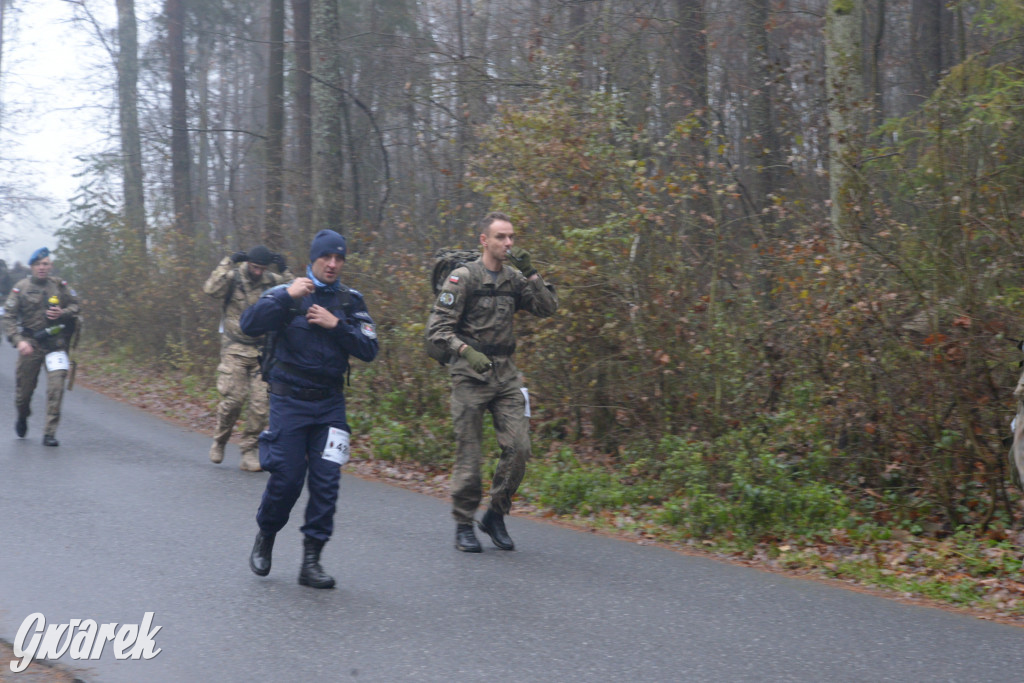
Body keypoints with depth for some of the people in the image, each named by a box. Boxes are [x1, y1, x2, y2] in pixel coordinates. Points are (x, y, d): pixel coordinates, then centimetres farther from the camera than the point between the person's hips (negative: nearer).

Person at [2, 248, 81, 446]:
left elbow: (75, 305, 15)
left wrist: (63, 313, -8)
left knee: (56, 384, -14)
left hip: (55, 342, 0)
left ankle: (50, 433, -10)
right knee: (24, 387, 9)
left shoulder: (59, 285, 5)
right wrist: (18, 340, -16)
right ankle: (22, 418, 43)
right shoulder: (21, 287, -1)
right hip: (30, 343, 0)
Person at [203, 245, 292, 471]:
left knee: (260, 402, -4)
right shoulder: (233, 278, -5)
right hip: (235, 349, -3)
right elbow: (211, 289, -22)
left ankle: (249, 452, 7)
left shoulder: (272, 281, 3)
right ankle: (219, 441, 18)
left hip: (262, 350, 3)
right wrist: (228, 263, -21)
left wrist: (285, 271, -13)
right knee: (233, 398, -8)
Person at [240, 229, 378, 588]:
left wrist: (336, 325, -13)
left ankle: (311, 561, 5)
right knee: (286, 477, -3)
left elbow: (369, 350, -2)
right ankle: (265, 537, 25)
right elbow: (250, 324, -17)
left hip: (330, 403, 3)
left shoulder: (351, 301, 6)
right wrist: (287, 297, -25)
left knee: (326, 481, -3)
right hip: (288, 400, -3)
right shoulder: (285, 294, -3)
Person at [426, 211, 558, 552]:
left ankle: (495, 516, 13)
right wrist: (467, 352, -23)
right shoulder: (463, 278, -6)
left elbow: (548, 307, 5)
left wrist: (530, 272, -4)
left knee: (519, 447, -4)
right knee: (469, 454, -2)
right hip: (470, 376, -5)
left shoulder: (514, 279, 11)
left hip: (506, 374, 5)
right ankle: (463, 526, 12)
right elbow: (437, 329, -9)